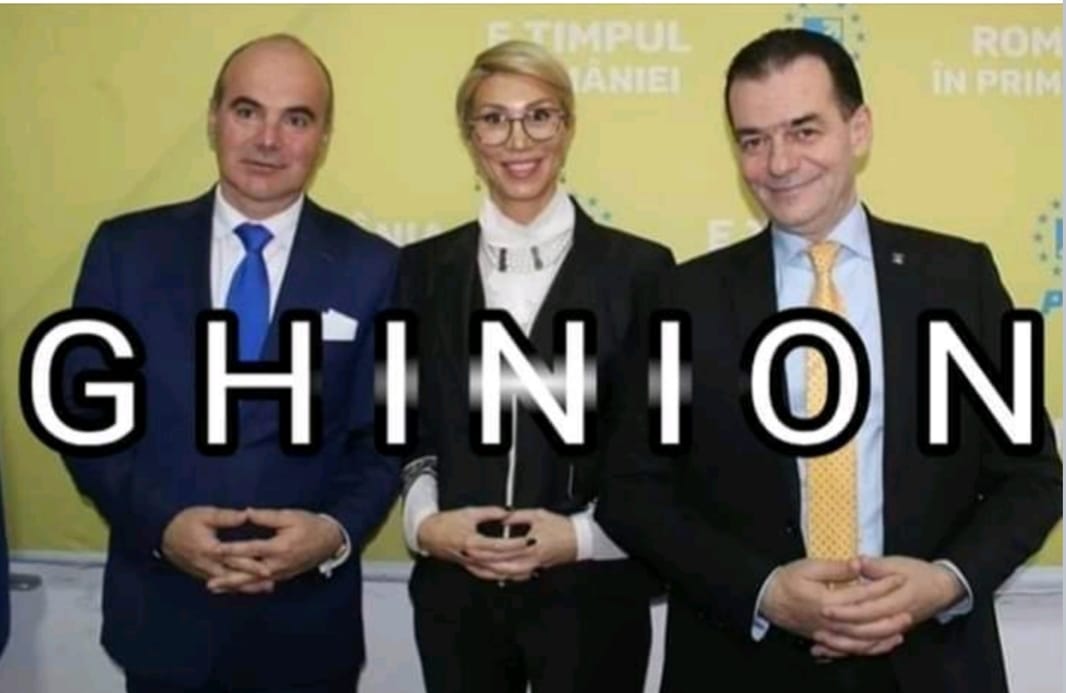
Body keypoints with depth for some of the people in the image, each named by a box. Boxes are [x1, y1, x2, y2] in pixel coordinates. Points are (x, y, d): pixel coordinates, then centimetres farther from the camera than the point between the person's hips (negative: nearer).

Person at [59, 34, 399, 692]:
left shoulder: (372, 267, -2)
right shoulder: (126, 248, 0)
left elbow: (387, 438, 0)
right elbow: (86, 414, 0)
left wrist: (337, 532, -18)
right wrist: (159, 523, -15)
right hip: (159, 612, 1)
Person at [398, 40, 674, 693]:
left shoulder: (639, 268, -4)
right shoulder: (424, 268, 3)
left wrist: (582, 536, -13)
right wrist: (424, 523, -8)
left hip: (591, 596, -2)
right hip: (455, 595, 2)